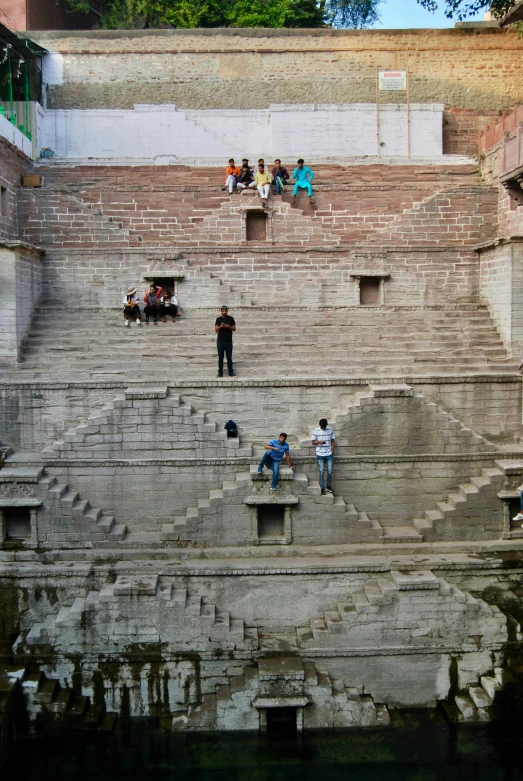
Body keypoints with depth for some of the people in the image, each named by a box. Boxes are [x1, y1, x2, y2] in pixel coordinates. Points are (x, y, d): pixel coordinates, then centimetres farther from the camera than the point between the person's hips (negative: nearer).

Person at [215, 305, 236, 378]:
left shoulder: (231, 319, 6)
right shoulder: (218, 319, 6)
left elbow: (234, 328, 6)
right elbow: (216, 330, 2)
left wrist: (228, 326, -13)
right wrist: (220, 326, -17)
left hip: (229, 341, 0)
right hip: (220, 341, 0)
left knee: (229, 357, 1)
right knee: (220, 357, 2)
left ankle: (231, 372, 4)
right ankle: (220, 373, 5)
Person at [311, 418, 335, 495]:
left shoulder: (330, 430, 0)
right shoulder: (316, 431, -5)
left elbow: (332, 441, 7)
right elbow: (313, 442, -1)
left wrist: (332, 451, -1)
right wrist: (319, 442, -22)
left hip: (329, 454, 2)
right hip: (320, 454, -2)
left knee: (330, 471, 3)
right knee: (321, 472, 1)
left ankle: (328, 487, 21)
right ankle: (322, 488, 9)